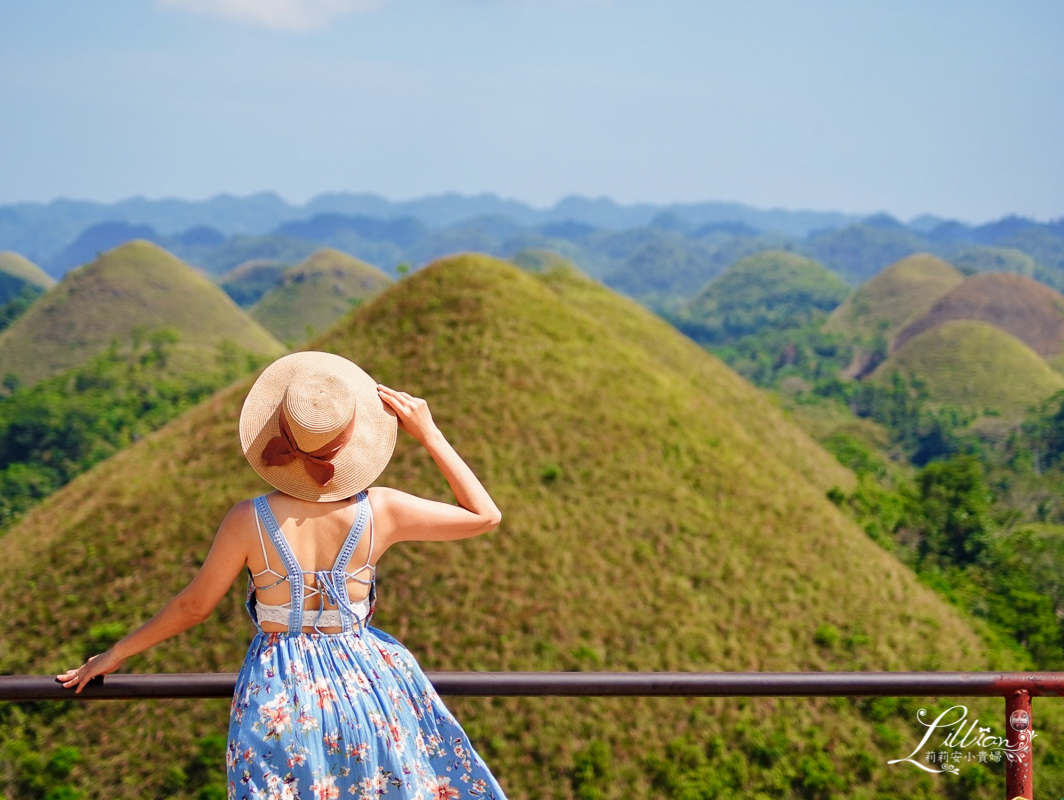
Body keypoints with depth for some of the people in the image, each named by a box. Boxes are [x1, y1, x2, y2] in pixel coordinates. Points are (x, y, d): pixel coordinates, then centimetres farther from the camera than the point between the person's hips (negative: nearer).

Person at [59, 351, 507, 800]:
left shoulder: (249, 521, -17)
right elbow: (485, 516, -2)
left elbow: (193, 606, -4)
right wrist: (429, 434, -4)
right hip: (363, 687, 1)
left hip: (277, 695, 0)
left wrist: (115, 654, 12)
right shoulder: (380, 511, -15)